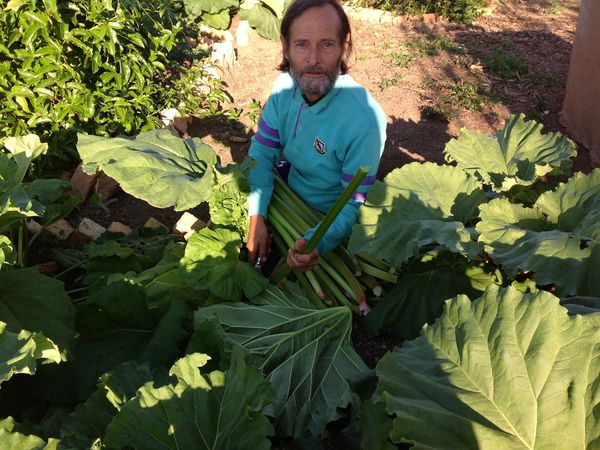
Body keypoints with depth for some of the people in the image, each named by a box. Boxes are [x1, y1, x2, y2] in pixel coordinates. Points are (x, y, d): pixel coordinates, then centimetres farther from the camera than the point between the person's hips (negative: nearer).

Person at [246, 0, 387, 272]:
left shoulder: (364, 121, -33)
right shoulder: (285, 86, -14)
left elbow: (354, 205, -26)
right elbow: (262, 153, -9)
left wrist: (317, 242, -45)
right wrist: (256, 217, -22)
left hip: (328, 221, -5)